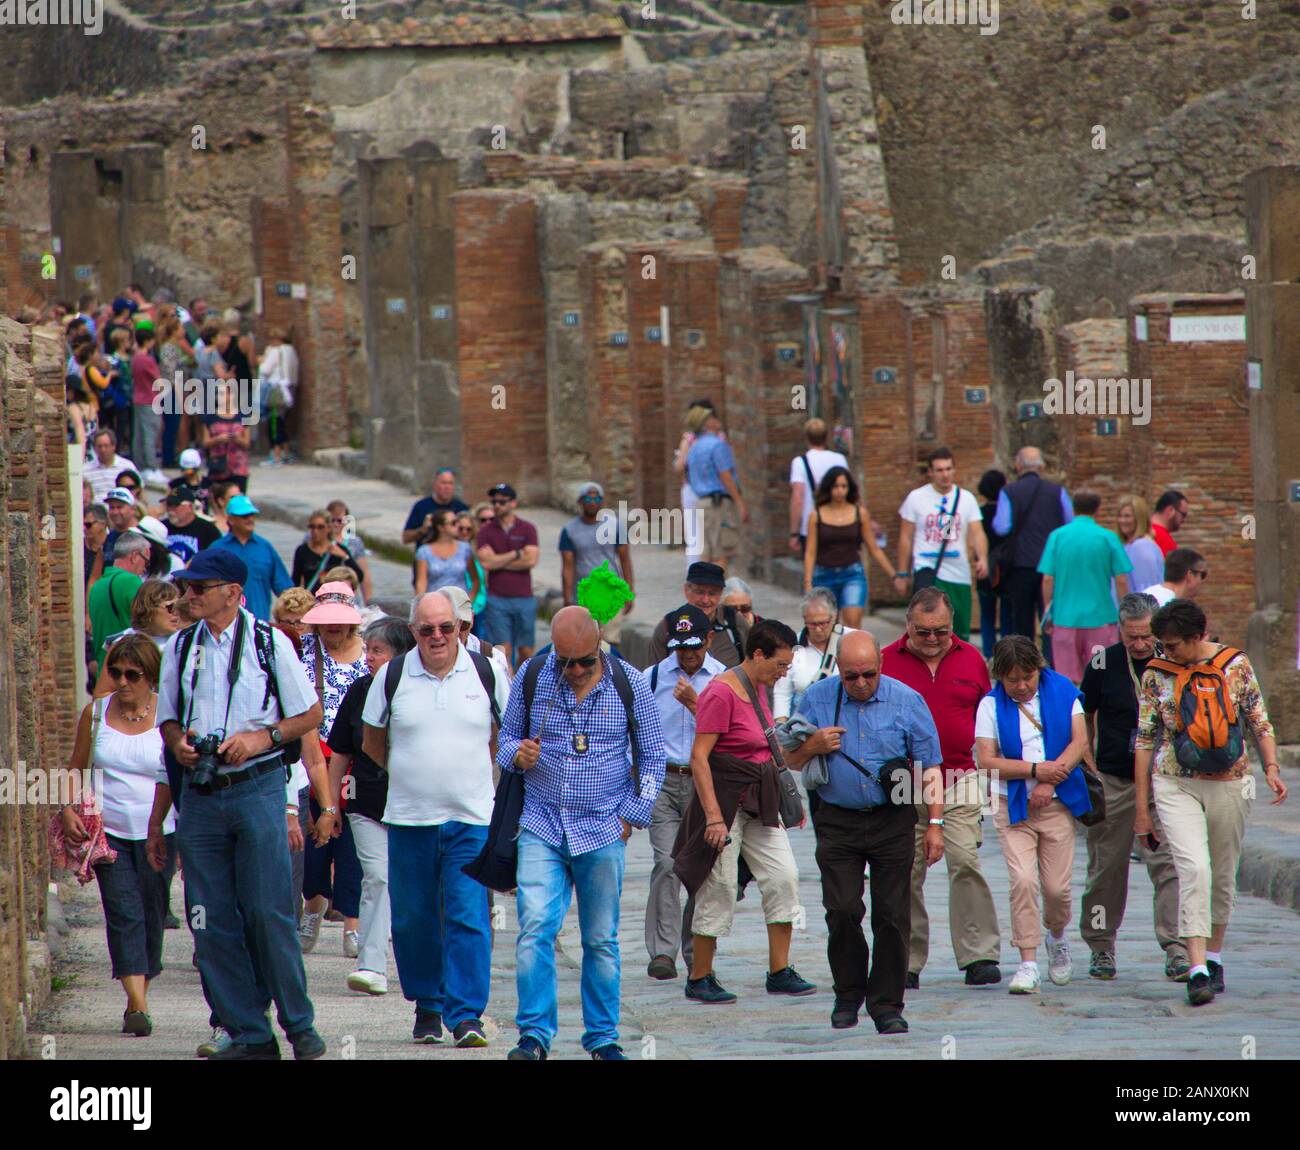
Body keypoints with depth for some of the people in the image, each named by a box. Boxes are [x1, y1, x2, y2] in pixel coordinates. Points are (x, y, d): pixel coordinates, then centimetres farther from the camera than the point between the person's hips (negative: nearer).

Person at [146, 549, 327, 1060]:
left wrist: (261, 738, -11)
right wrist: (178, 742, -4)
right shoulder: (179, 648, 11)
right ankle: (248, 1034, 7)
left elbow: (310, 714, 3)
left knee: (268, 913, -8)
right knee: (213, 920, 1)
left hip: (257, 787, -4)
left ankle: (299, 1025, 4)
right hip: (200, 795, 4)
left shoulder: (270, 643, 0)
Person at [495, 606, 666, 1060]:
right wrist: (518, 754, -10)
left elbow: (652, 757, 8)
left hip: (604, 831, 0)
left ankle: (602, 1037, 13)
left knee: (601, 939, 4)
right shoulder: (531, 676, 1)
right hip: (542, 826, 0)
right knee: (535, 928, -12)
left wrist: (631, 815, 1)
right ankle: (534, 1034, -8)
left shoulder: (630, 685, -1)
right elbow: (506, 736, 13)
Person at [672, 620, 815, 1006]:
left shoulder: (758, 688, 9)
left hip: (759, 800, 8)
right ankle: (699, 979, 9)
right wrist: (714, 815, -25)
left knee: (783, 876, 2)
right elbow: (699, 757, -20)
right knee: (719, 888, -2)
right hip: (725, 797, -8)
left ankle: (780, 972, 7)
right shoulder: (721, 693, -18)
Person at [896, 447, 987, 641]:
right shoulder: (916, 498, 2)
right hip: (927, 569, -3)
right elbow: (906, 538, 6)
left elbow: (977, 533, 0)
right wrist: (901, 573, 5)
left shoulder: (966, 499, 7)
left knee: (961, 632, 5)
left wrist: (982, 558, -20)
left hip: (959, 574, 3)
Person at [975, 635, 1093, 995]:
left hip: (1056, 803, 1)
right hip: (1013, 805, -1)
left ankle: (1056, 938, 31)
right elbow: (986, 760, -7)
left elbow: (1079, 742, -2)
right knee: (1023, 881, -16)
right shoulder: (991, 705, 0)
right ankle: (1028, 965, -12)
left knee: (1056, 886, -2)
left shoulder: (1061, 691, 3)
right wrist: (1035, 770, -15)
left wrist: (1049, 781, -12)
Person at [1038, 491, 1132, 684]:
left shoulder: (1057, 536, 0)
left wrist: (1047, 613, 11)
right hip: (1100, 617, -1)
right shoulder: (1108, 538, -3)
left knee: (1068, 682, 5)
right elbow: (1121, 581, -3)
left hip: (1065, 617, 1)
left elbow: (1048, 579, -1)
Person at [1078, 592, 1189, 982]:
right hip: (1113, 782, 1)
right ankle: (1100, 946, 20)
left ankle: (1176, 949, -11)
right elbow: (1085, 717, 9)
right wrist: (1088, 767, 2)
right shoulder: (1103, 664, -2)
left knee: (1168, 865, -10)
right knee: (1106, 866, 7)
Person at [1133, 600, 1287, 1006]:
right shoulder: (1156, 675, 0)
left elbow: (1260, 722, 7)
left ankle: (1214, 957, 29)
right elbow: (1144, 740, 4)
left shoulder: (1235, 665, 0)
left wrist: (1271, 767, -9)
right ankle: (1198, 970, -22)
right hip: (1175, 786, -1)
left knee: (1223, 874, 10)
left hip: (1229, 785, 1)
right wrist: (1141, 808, 3)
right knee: (1194, 869, -17)